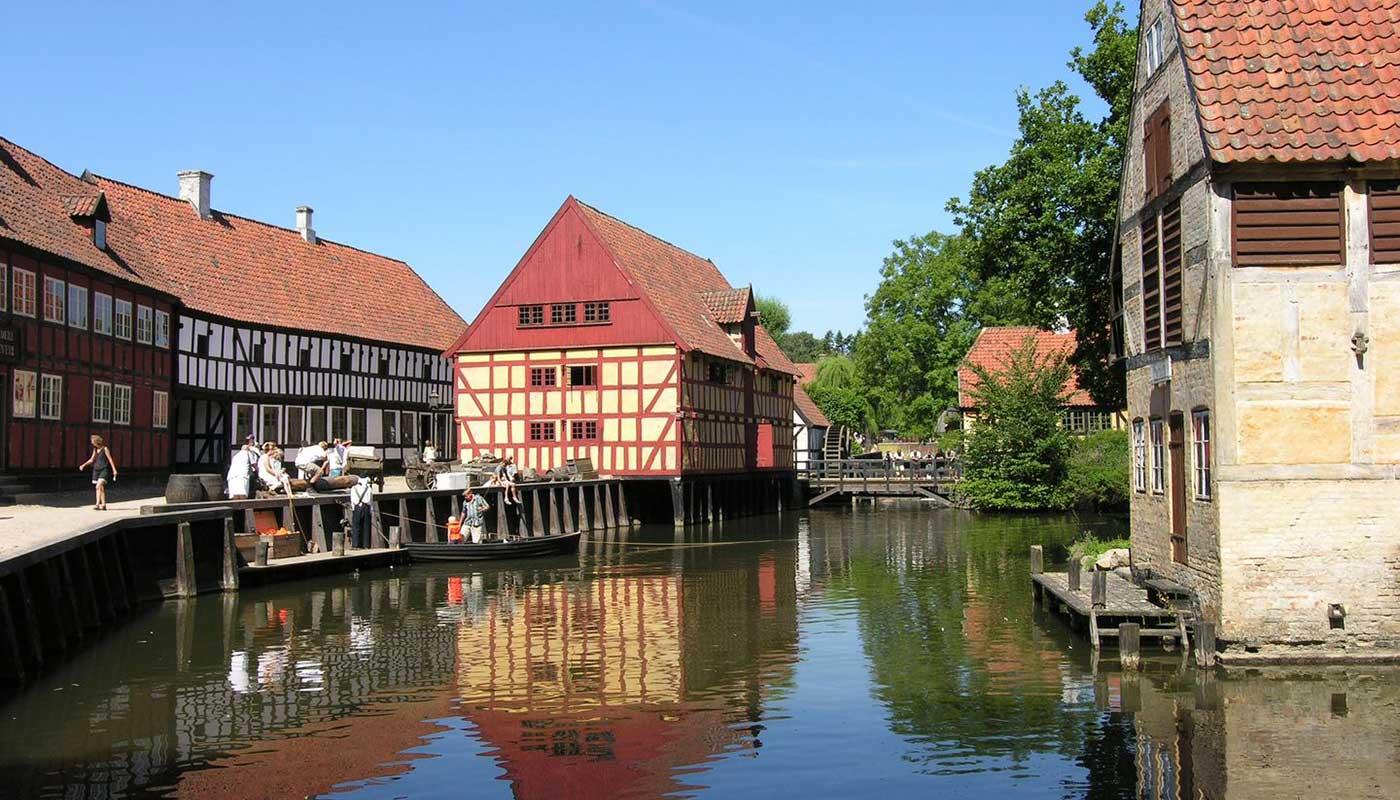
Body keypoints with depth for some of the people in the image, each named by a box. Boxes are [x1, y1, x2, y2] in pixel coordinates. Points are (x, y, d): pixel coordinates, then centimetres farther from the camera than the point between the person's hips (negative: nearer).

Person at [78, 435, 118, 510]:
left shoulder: (105, 449, -4)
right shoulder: (95, 449, 13)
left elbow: (110, 459, -5)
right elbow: (91, 460, 22)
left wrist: (114, 470, -10)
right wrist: (83, 465, 9)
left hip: (104, 470, -6)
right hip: (96, 470, 6)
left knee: (99, 486, -21)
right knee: (101, 488, 6)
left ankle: (97, 504, -26)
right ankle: (103, 505, 11)